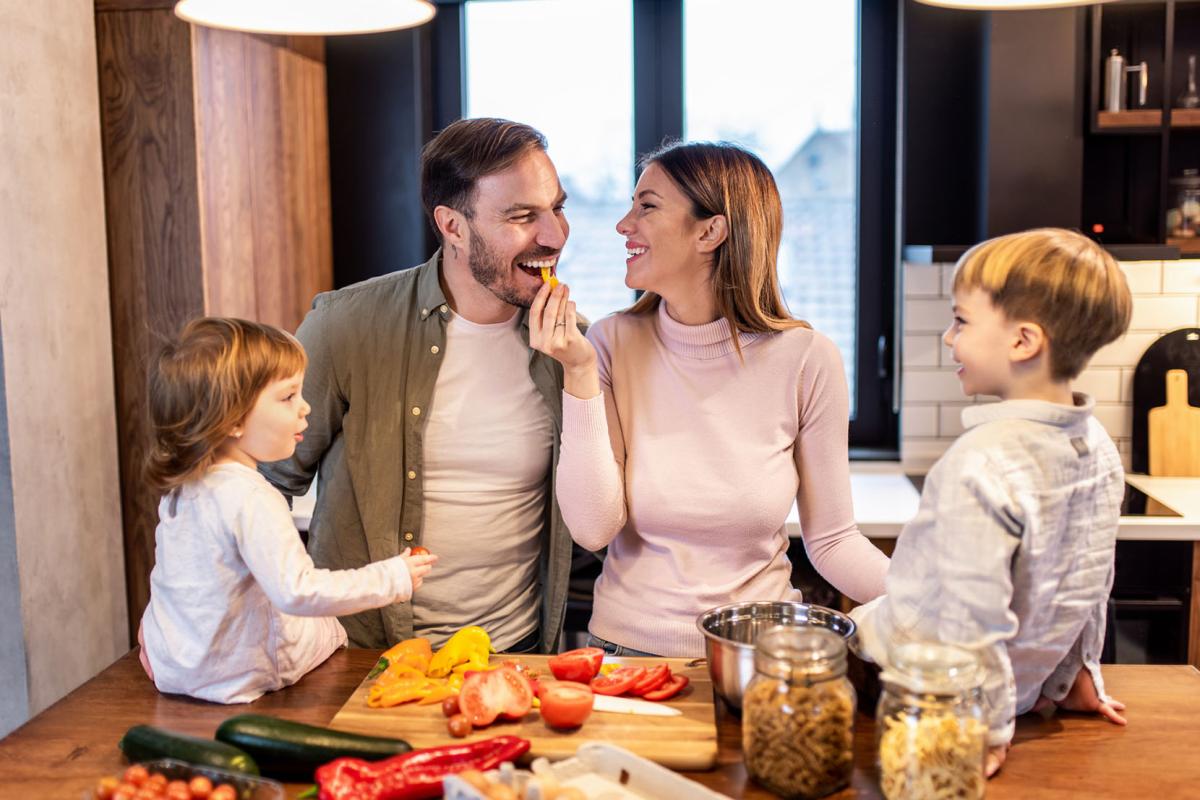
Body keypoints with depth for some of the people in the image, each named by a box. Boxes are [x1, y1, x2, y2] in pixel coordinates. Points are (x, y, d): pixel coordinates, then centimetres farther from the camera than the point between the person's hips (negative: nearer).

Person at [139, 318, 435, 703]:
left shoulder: (179, 489, -2)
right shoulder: (252, 498, -31)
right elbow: (298, 591, -37)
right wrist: (393, 578, -30)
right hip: (238, 678, -7)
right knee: (331, 626, 15)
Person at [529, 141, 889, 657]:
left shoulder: (805, 358, -7)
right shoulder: (612, 343, -4)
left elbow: (832, 540, -1)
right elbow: (593, 529, -11)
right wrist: (580, 374, -17)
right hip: (629, 645, 1)